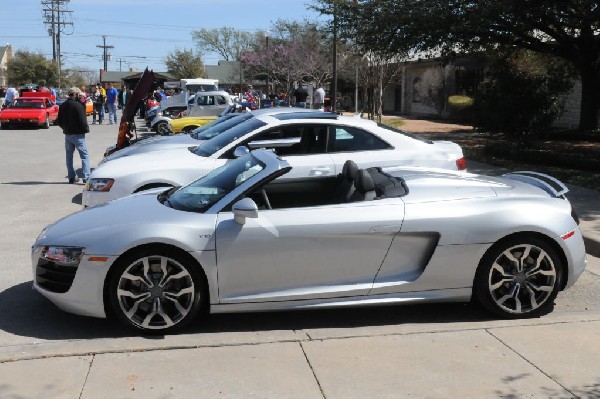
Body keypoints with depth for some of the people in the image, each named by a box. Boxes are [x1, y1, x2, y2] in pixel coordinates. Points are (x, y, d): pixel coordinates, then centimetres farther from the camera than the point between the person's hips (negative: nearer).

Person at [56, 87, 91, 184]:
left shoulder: (62, 106, 8)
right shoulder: (78, 106, -15)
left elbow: (59, 121, 13)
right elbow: (82, 121, -18)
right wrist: (86, 129, -2)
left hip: (67, 134, 7)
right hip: (78, 134, -7)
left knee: (69, 155, 13)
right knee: (84, 155, -3)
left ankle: (72, 177, 15)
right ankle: (86, 176, -12)